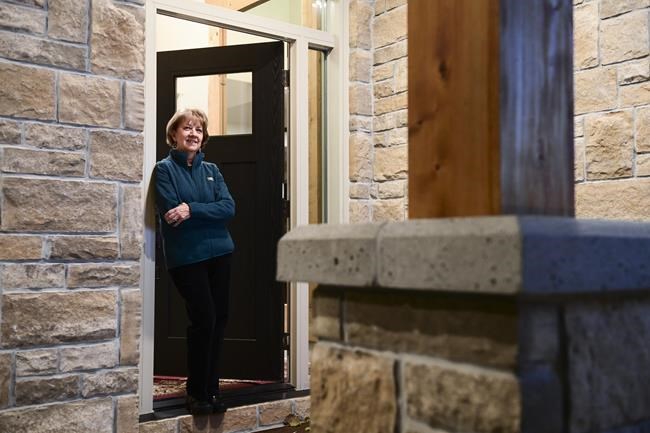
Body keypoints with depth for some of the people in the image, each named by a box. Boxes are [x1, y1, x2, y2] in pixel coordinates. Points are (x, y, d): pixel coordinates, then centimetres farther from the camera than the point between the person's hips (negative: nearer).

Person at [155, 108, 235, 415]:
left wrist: (192, 209, -15)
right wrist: (209, 211, -8)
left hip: (219, 252, 5)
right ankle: (196, 393, 9)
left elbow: (229, 208, -2)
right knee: (204, 319, -9)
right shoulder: (165, 169, -1)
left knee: (219, 320, 5)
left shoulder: (211, 170, 13)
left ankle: (211, 390, 20)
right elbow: (170, 213, -13)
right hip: (185, 256, -5)